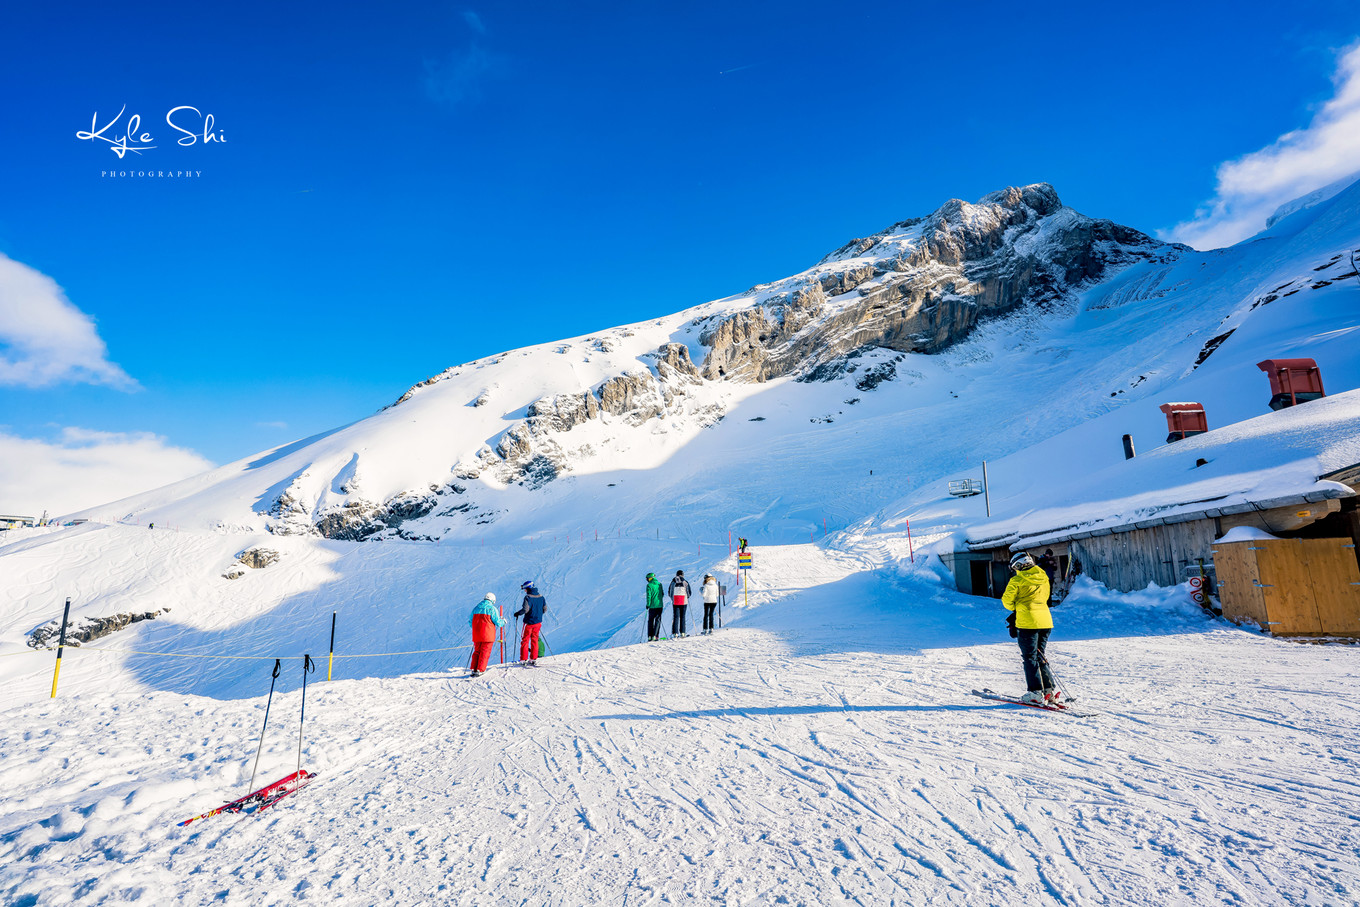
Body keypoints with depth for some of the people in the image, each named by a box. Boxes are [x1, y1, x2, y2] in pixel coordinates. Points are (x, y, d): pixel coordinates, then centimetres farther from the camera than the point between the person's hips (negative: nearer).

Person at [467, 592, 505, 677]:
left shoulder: (476, 608, 11)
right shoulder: (492, 608, -6)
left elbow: (470, 621, 18)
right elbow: (498, 622, -6)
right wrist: (503, 621, 15)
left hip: (476, 635, 5)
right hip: (488, 635, -5)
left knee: (477, 651, 15)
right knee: (485, 652, 1)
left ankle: (473, 669, 10)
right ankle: (480, 670, -4)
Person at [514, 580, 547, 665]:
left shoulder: (528, 597, -16)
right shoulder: (541, 597, 4)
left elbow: (525, 609, -24)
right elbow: (545, 609, 9)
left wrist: (517, 613, -8)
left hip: (529, 622, -6)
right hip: (538, 622, 6)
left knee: (525, 640, 5)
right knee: (534, 640, 14)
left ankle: (524, 659, 6)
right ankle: (533, 659, 15)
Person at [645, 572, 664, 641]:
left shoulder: (649, 585, -8)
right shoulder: (659, 584, 7)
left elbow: (648, 596, -12)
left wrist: (648, 604, -6)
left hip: (652, 606, -4)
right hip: (660, 605, 4)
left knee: (650, 621, 7)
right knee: (658, 620, 6)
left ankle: (650, 637, 5)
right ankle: (655, 636, -2)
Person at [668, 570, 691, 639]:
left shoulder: (673, 582, 2)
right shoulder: (685, 582, -1)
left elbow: (669, 592, 7)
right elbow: (689, 593, 2)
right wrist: (687, 597, 23)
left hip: (675, 602, 0)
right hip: (683, 602, 0)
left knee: (675, 617, 1)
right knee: (682, 617, 8)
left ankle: (675, 633, -7)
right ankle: (682, 633, 8)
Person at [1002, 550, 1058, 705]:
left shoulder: (1018, 580, -9)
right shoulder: (1044, 578, 11)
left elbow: (1007, 600, -7)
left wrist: (1014, 609, 17)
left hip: (1028, 623, -6)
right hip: (1046, 621, 6)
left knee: (1030, 658, 2)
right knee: (1040, 656, 17)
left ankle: (1036, 693, 1)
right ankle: (1051, 691, 16)